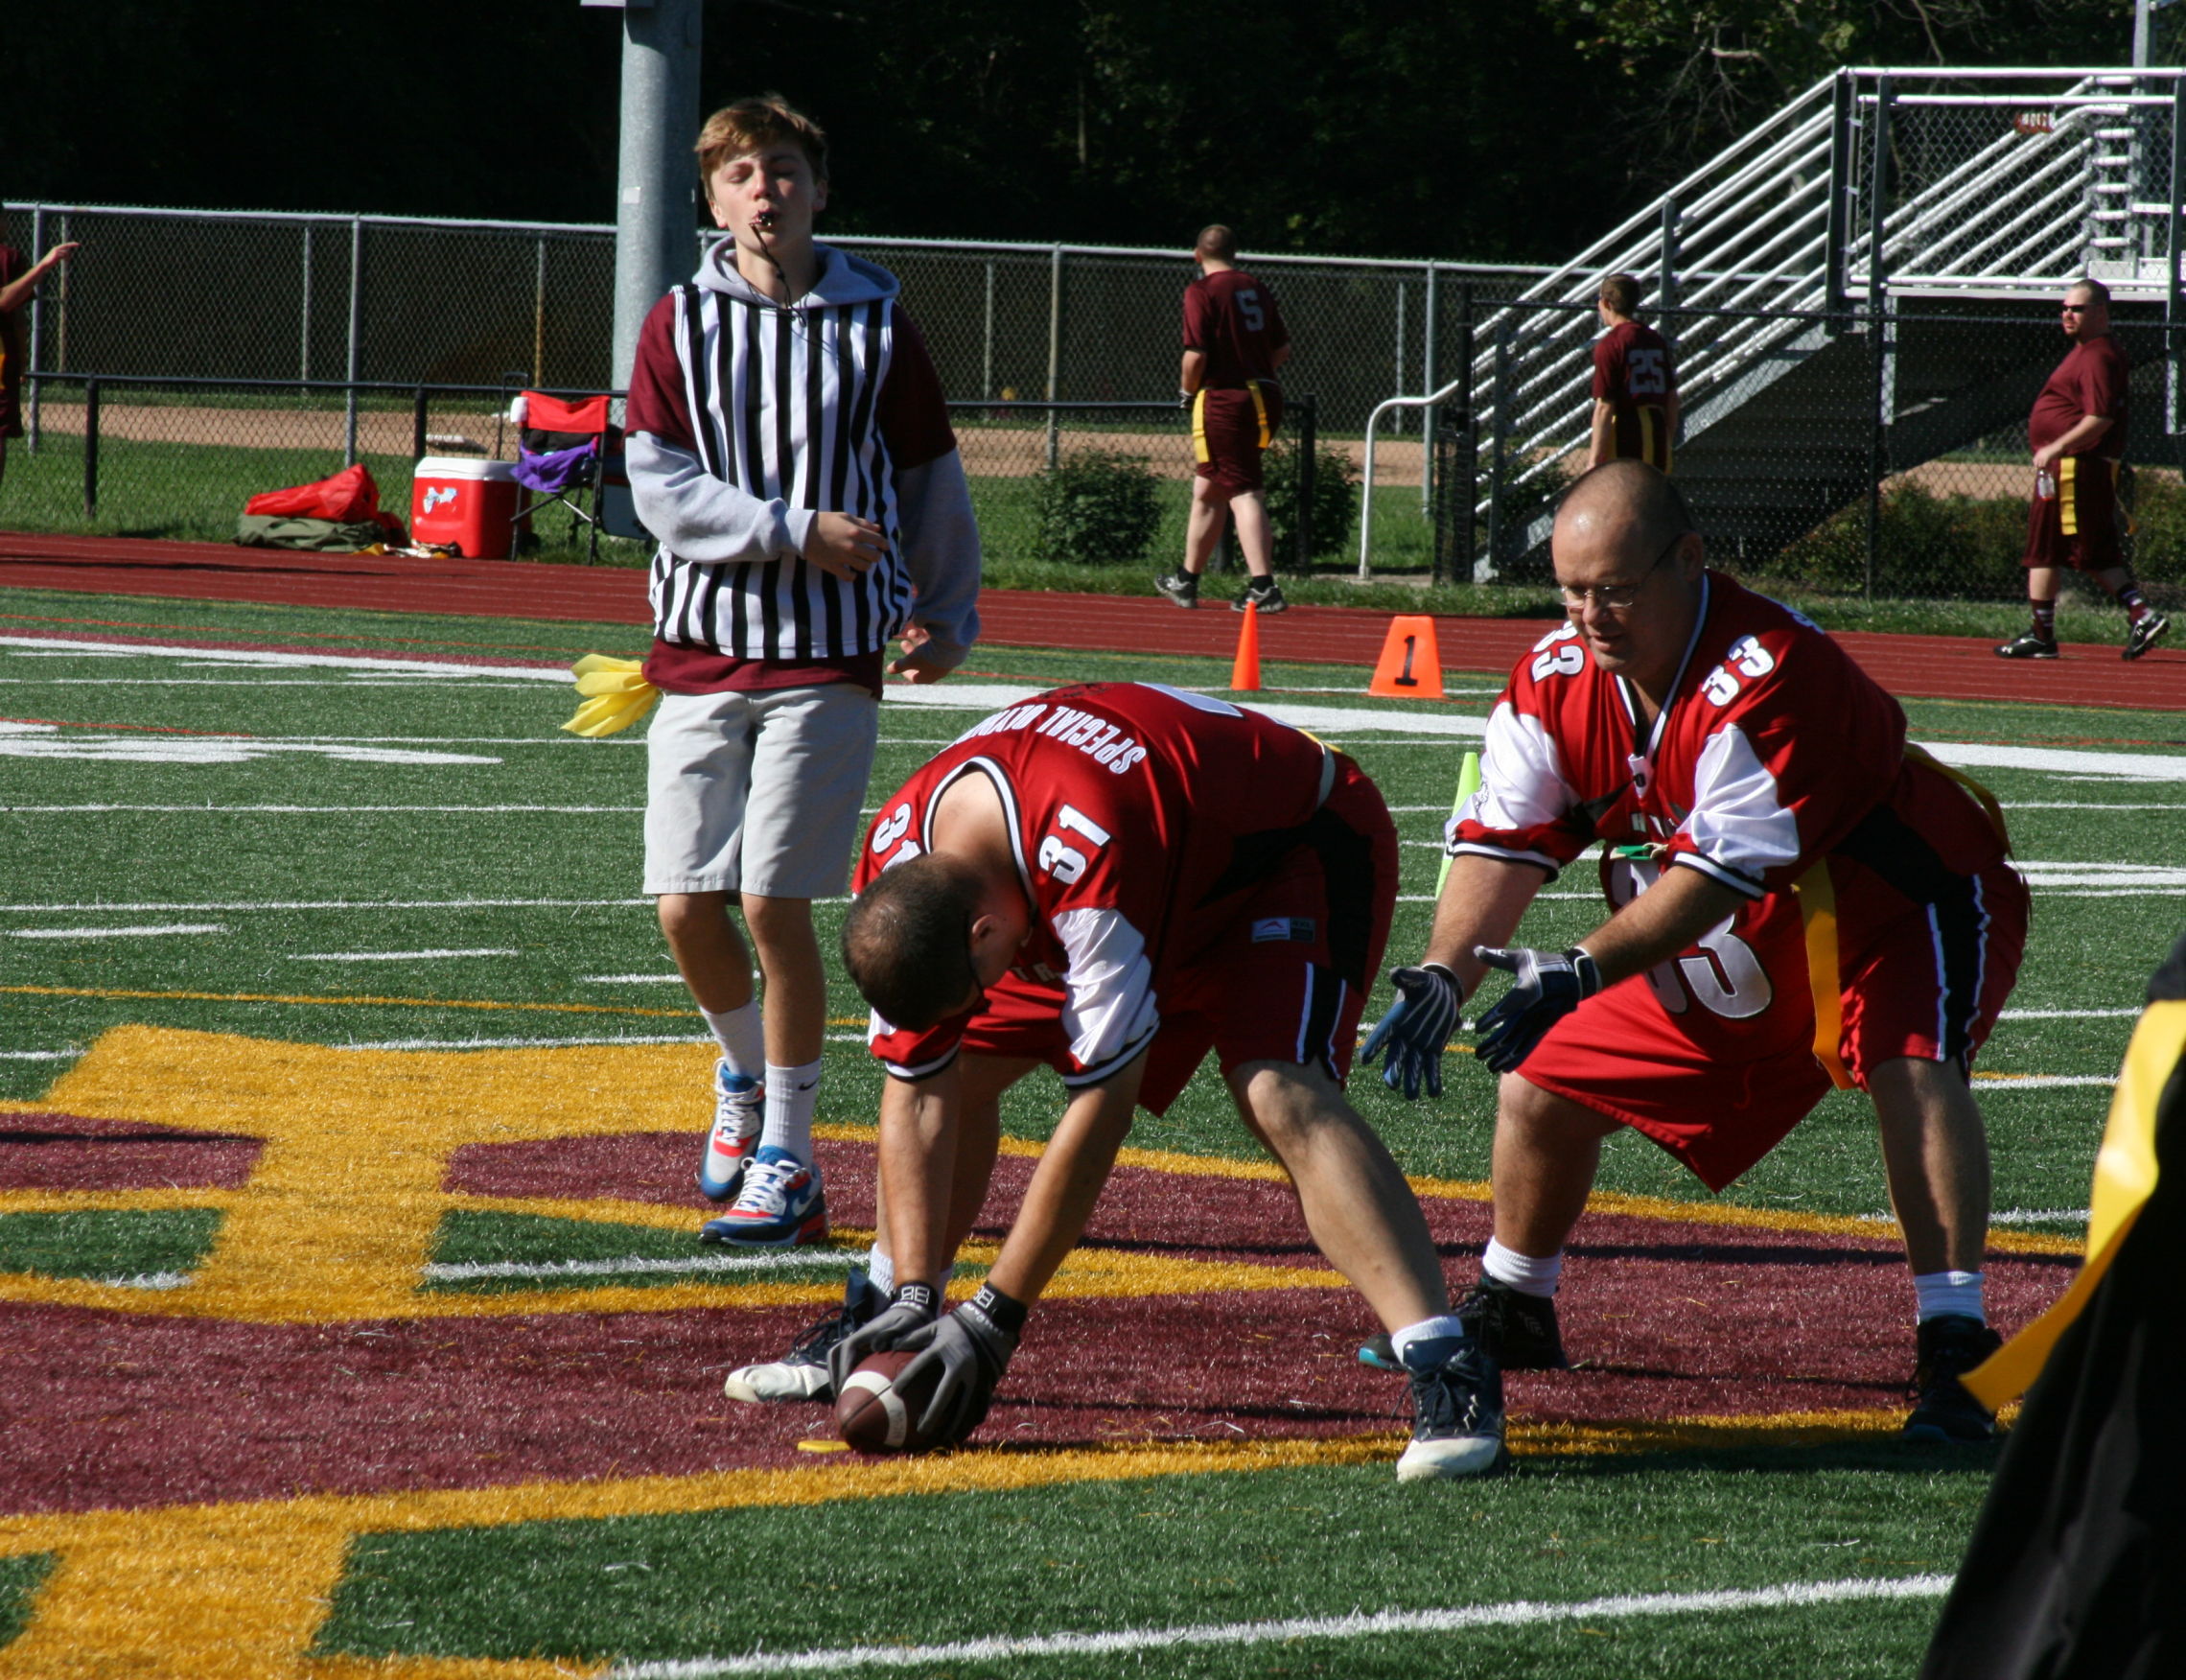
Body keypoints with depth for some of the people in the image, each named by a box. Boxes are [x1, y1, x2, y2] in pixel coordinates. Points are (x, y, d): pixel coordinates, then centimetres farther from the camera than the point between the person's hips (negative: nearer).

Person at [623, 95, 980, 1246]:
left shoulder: (873, 322, 3)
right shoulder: (679, 325, 4)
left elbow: (931, 477, 15)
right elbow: (660, 490, -5)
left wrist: (948, 615, 16)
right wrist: (799, 531, -14)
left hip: (826, 658, -2)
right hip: (699, 651, 2)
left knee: (774, 903, -8)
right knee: (687, 905, -1)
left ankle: (786, 1166, 0)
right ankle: (745, 1078, 30)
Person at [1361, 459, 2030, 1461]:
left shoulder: (1764, 672, -33)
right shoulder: (1557, 678, -10)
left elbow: (1721, 869, -36)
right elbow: (1504, 842, -12)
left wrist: (1583, 972, -43)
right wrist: (1441, 978, -28)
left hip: (1897, 905, -7)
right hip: (1736, 957, 7)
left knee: (1912, 1067, -35)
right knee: (1543, 1089, 8)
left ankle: (1953, 1351, -37)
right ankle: (1511, 1314, 33)